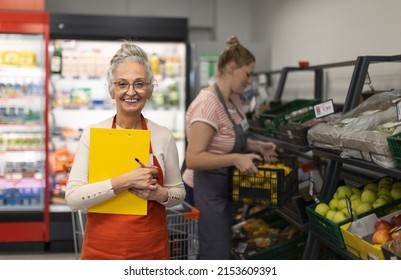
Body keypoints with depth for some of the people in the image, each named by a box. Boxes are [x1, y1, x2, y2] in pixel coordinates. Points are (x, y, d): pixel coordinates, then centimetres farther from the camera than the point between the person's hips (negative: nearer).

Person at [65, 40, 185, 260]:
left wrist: (161, 194, -13)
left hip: (151, 250, 1)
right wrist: (125, 181, -21)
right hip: (101, 249, -1)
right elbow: (73, 198, -12)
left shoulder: (163, 137, -2)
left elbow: (178, 192, 8)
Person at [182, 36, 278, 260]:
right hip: (205, 192, -10)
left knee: (223, 253, 18)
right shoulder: (208, 104, -25)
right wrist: (235, 159, -34)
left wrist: (257, 146, 3)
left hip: (223, 189, 10)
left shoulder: (234, 100, 5)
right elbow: (193, 158, -29)